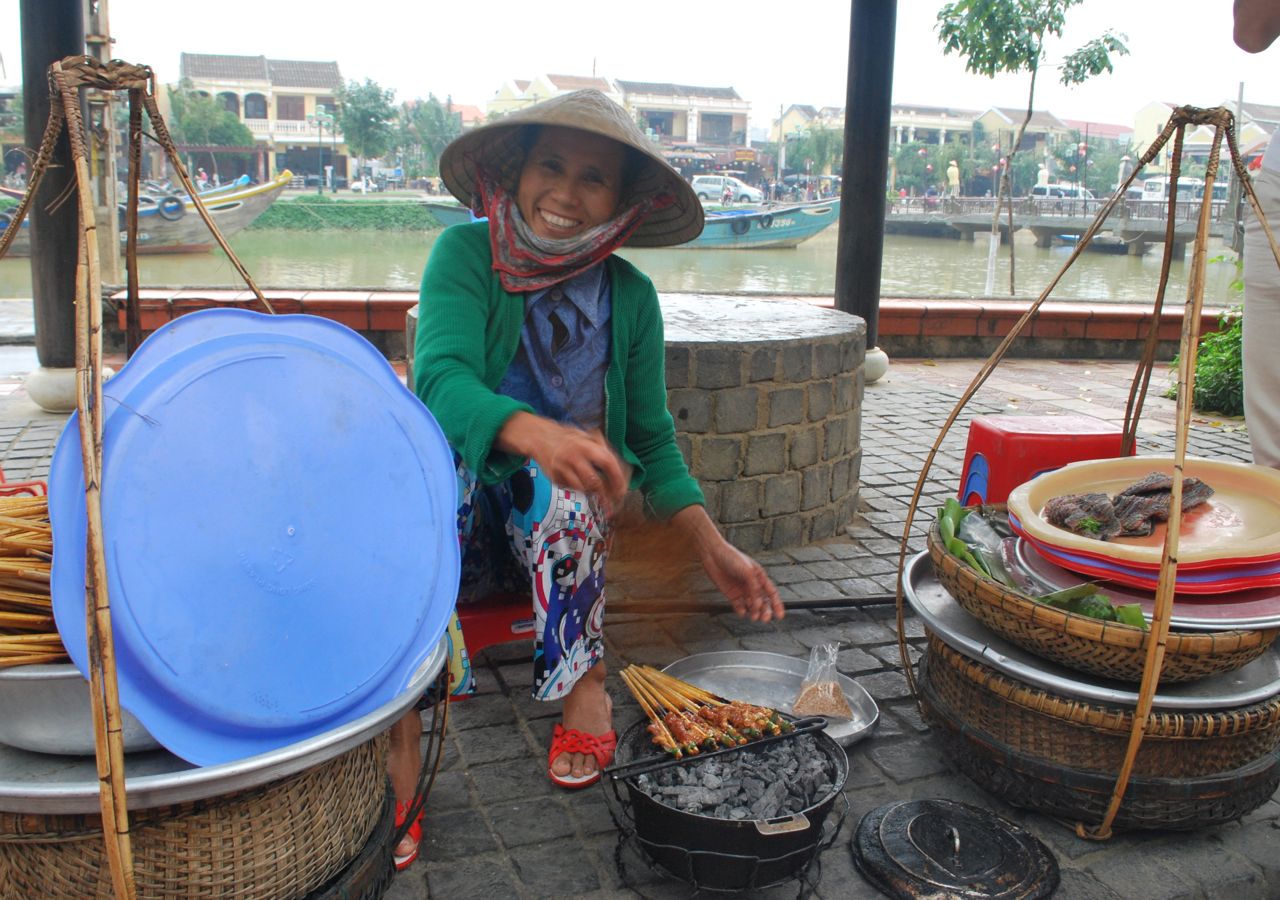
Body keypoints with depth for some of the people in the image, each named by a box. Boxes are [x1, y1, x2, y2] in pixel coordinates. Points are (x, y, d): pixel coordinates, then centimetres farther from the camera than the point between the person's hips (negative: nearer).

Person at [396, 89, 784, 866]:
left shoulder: (629, 294, -2)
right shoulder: (466, 254, -9)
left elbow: (653, 441, 4)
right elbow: (440, 379, -27)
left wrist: (714, 549, -10)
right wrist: (535, 433, -49)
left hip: (561, 516, 1)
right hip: (465, 508, -1)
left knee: (557, 483, -32)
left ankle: (586, 685, -20)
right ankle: (400, 735, -32)